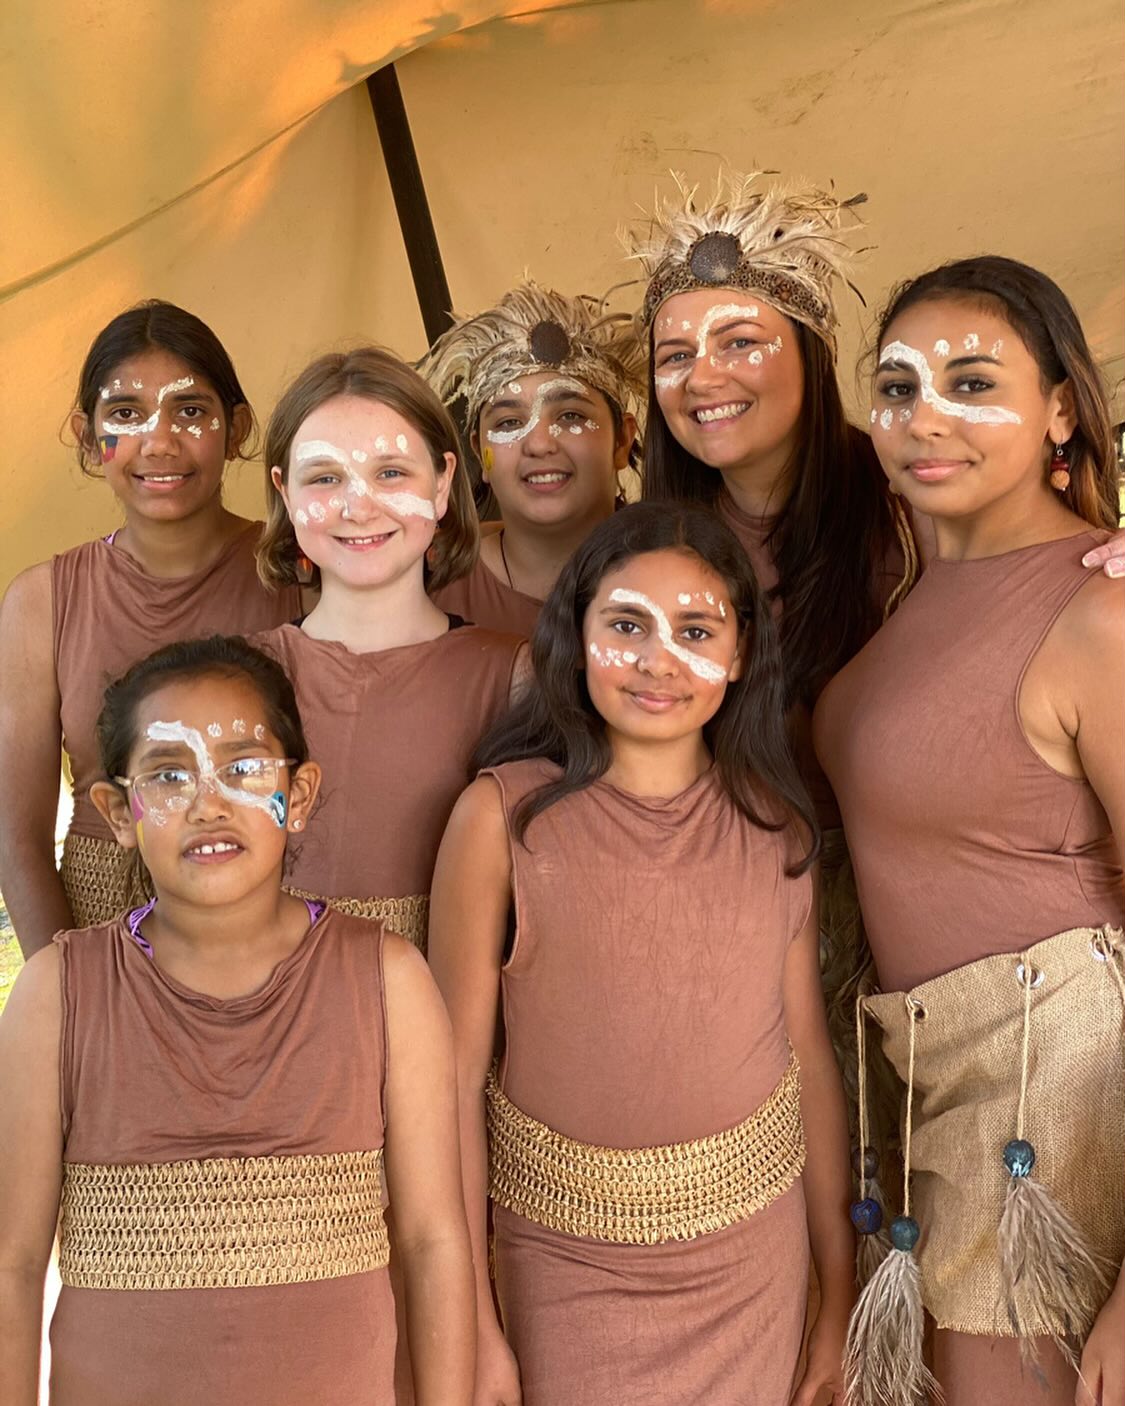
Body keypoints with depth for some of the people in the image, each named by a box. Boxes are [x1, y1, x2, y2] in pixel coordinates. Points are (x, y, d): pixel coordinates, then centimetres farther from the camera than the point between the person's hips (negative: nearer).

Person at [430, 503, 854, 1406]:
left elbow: (812, 1060, 1)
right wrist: (472, 1325, -9)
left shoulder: (775, 825, -3)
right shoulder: (504, 814, -12)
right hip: (567, 1270, -2)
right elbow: (458, 1074, -10)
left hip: (755, 1262, 3)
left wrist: (843, 1298, 5)